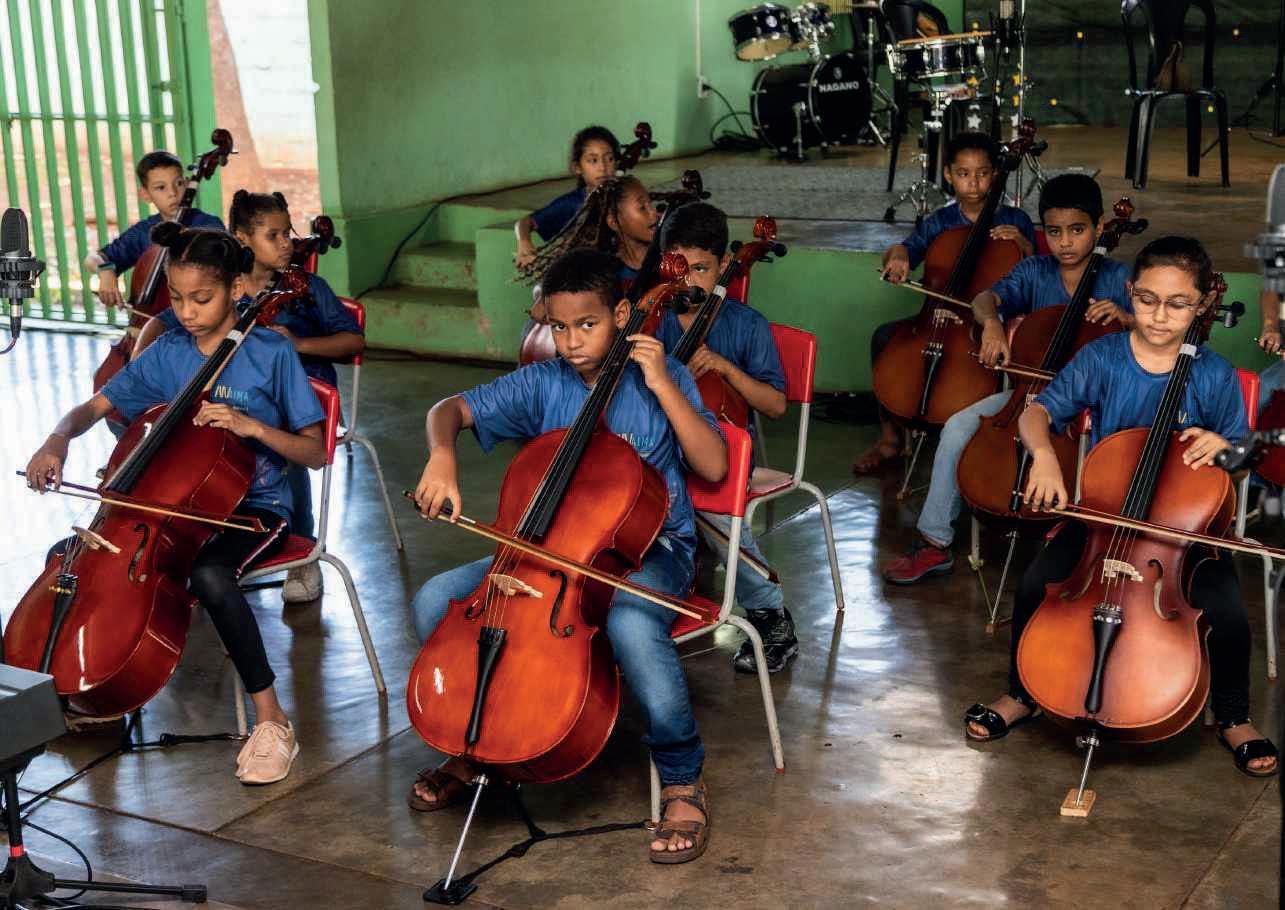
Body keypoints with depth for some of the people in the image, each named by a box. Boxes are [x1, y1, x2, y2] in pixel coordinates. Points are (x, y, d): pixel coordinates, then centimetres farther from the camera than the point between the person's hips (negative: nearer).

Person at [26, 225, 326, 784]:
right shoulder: (167, 354, 3)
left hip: (254, 507, -5)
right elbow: (95, 407, 9)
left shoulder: (271, 354, -9)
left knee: (209, 575, -37)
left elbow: (315, 452, -9)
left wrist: (252, 426, -25)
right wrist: (58, 439, -13)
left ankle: (272, 721, -24)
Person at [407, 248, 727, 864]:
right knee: (435, 600, -14)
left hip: (649, 547, -4)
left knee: (631, 623, -39)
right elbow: (449, 409, 2)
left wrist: (663, 385, -19)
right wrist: (442, 458, -20)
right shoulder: (542, 385, 3)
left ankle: (682, 780, -17)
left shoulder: (661, 378, -4)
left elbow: (714, 466, -12)